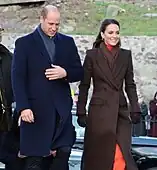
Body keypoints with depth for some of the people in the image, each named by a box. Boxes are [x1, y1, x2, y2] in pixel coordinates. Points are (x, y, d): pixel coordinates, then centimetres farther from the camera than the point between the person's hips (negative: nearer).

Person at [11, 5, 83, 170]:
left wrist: (65, 73, -11)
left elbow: (79, 72, 12)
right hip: (36, 109, -3)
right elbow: (17, 77, -5)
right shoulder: (24, 43, 1)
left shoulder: (67, 42, 12)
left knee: (63, 153, 3)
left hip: (62, 109, 4)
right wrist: (23, 107, -15)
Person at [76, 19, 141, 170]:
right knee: (98, 156, 5)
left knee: (122, 156, -7)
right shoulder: (92, 55, 1)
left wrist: (135, 109, 2)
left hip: (121, 111, 2)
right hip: (99, 111, -2)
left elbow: (130, 85, 11)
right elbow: (84, 86, 2)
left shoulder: (126, 55, 9)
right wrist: (81, 112, -2)